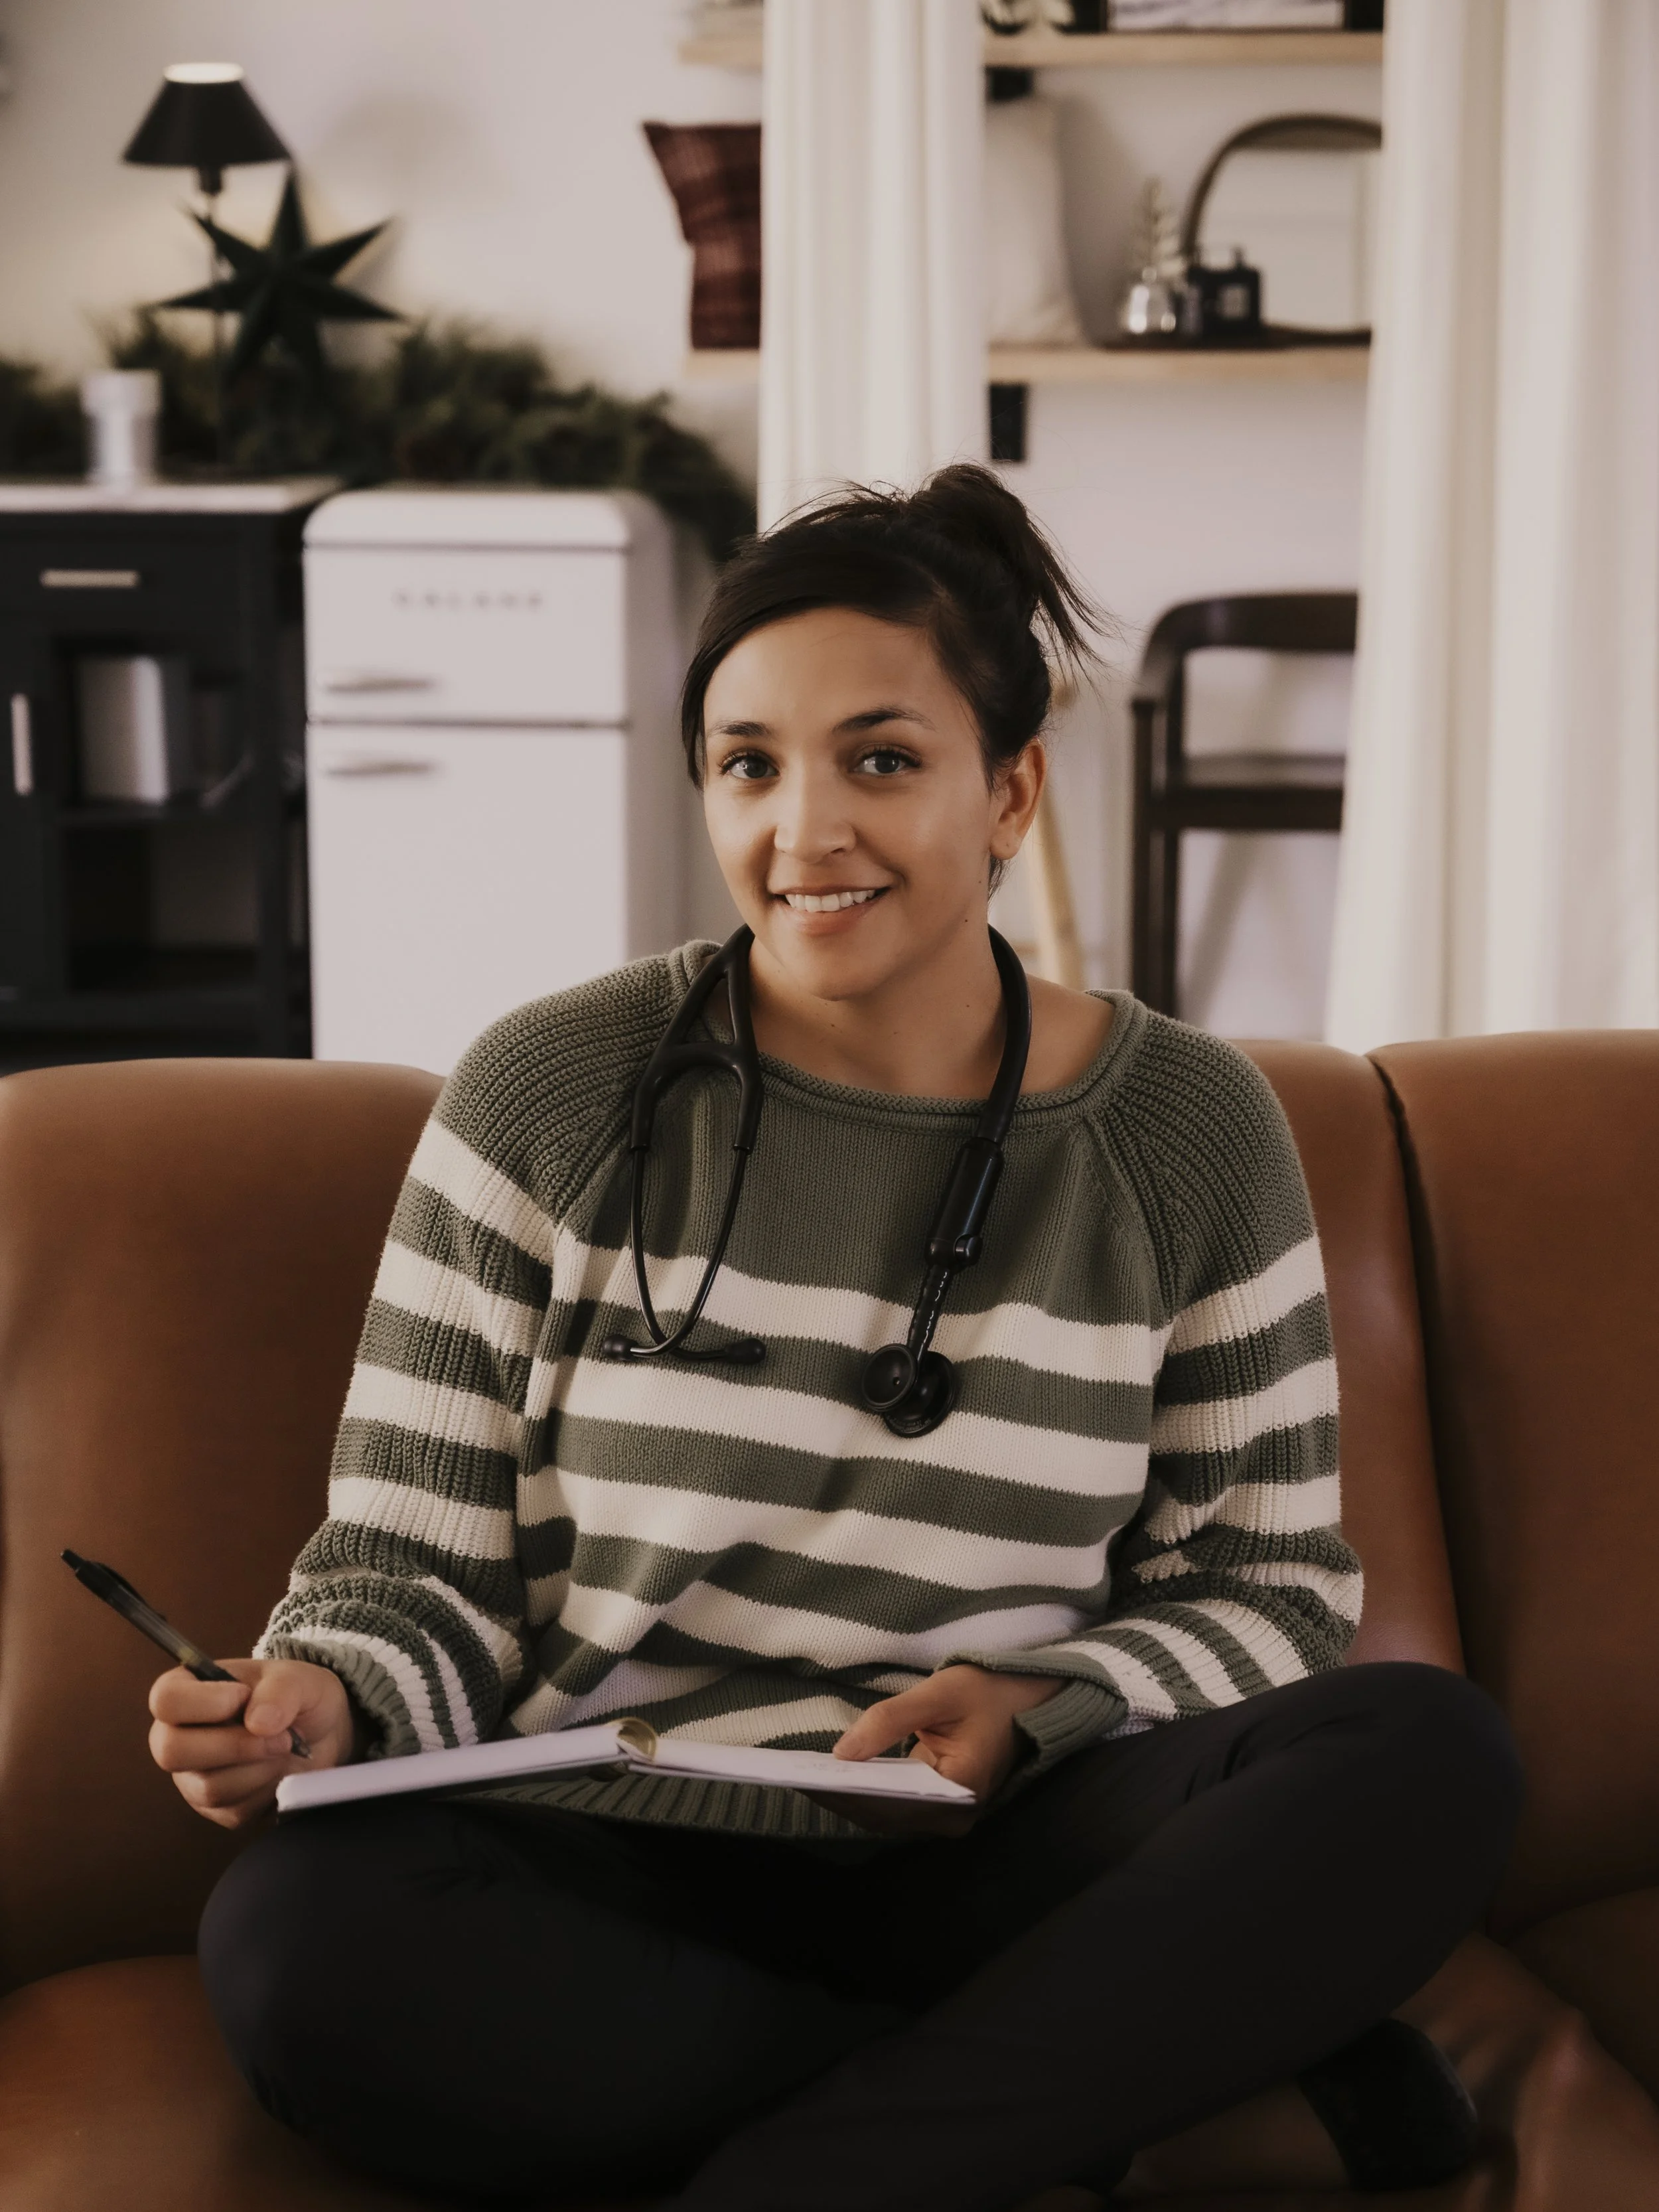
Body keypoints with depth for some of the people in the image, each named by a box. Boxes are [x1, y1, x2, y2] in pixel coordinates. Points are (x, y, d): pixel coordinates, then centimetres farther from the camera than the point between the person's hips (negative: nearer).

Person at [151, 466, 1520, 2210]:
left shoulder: (1186, 1134, 4)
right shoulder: (550, 1101, 1)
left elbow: (1276, 1592, 8)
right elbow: (414, 1566, 3)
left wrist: (1042, 1715, -12)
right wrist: (327, 1703, -20)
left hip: (989, 1872, 1)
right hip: (615, 1877, 0)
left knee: (1432, 1753, -26)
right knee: (296, 1943, -33)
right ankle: (1153, 2069, -20)